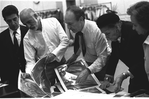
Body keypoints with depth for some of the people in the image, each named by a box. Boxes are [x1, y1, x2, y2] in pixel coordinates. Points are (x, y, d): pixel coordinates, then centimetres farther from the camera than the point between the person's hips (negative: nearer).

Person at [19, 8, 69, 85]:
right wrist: (28, 73, -27)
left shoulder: (53, 21, -7)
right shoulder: (27, 38, -8)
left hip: (61, 62, 1)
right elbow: (30, 61, -8)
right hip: (45, 67, -1)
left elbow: (65, 40, -9)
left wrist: (54, 54, -22)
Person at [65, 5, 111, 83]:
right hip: (88, 62, 5)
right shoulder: (76, 28, -13)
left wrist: (87, 71, -41)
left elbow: (103, 57, -31)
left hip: (102, 63, -5)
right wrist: (75, 55, -7)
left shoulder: (96, 31, -32)